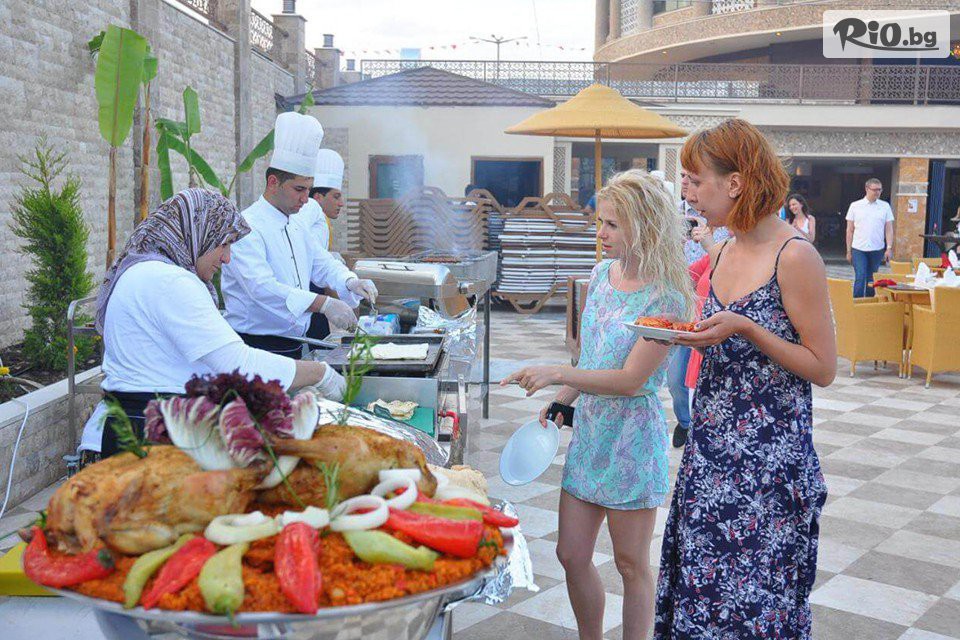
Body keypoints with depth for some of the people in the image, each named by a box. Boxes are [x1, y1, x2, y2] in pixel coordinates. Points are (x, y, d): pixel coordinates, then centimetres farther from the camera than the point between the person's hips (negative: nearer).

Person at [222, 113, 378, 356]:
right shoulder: (248, 227, -16)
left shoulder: (296, 227, 15)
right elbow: (262, 287, -28)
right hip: (258, 348, -8)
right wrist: (324, 304, -36)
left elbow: (322, 263, 18)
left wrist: (350, 282, -5)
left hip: (294, 345, 8)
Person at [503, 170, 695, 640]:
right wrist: (560, 403, 6)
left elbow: (631, 379, -21)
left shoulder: (665, 297, -16)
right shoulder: (602, 274, 6)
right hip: (588, 427, 7)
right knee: (571, 555, 13)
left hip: (632, 437, -7)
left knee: (631, 563, 9)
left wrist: (557, 374, -26)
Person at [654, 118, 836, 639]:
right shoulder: (720, 254, 8)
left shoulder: (794, 257, -14)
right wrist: (682, 330, 0)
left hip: (769, 457, -7)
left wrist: (743, 329, -21)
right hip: (710, 450, 7)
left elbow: (823, 368, -12)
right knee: (698, 587, 13)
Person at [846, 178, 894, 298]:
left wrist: (889, 248, -5)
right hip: (858, 249, -2)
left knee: (872, 280, 9)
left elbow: (889, 229, 5)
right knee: (860, 278, -9)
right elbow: (849, 230, 5)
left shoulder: (885, 206, 5)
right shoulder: (855, 206, 2)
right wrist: (848, 251, 3)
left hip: (877, 250, 2)